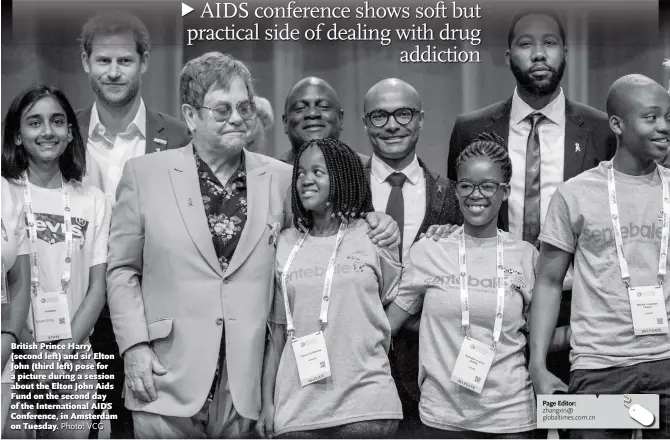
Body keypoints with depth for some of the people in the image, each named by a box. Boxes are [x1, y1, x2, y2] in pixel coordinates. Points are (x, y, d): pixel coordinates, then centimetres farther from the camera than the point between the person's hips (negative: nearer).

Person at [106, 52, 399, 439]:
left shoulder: (282, 178, 6)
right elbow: (123, 270, 6)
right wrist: (135, 345, -3)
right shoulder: (145, 173, 2)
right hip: (169, 382, -1)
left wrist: (372, 226, 0)